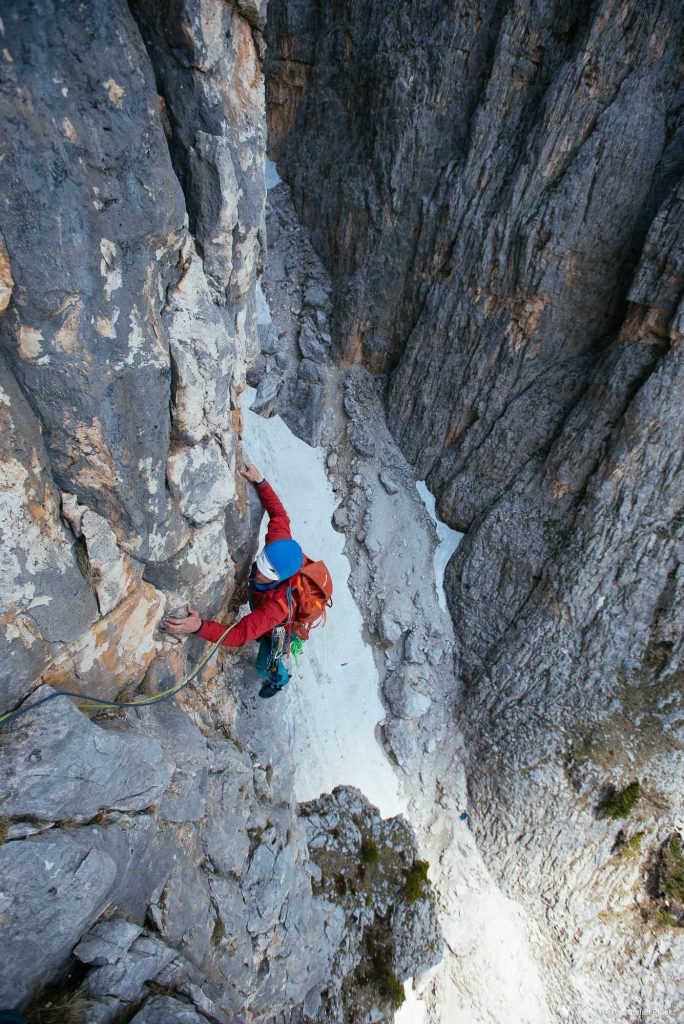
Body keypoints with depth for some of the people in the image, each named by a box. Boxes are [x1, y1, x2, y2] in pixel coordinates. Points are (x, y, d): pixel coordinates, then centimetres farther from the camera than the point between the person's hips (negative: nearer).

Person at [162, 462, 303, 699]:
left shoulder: (277, 605, -52)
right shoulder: (278, 542, -38)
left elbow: (240, 635, -55)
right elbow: (279, 515, -22)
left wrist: (200, 626, -70)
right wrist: (260, 482, -29)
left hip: (278, 631, -5)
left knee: (265, 666, 25)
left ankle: (279, 680, 60)